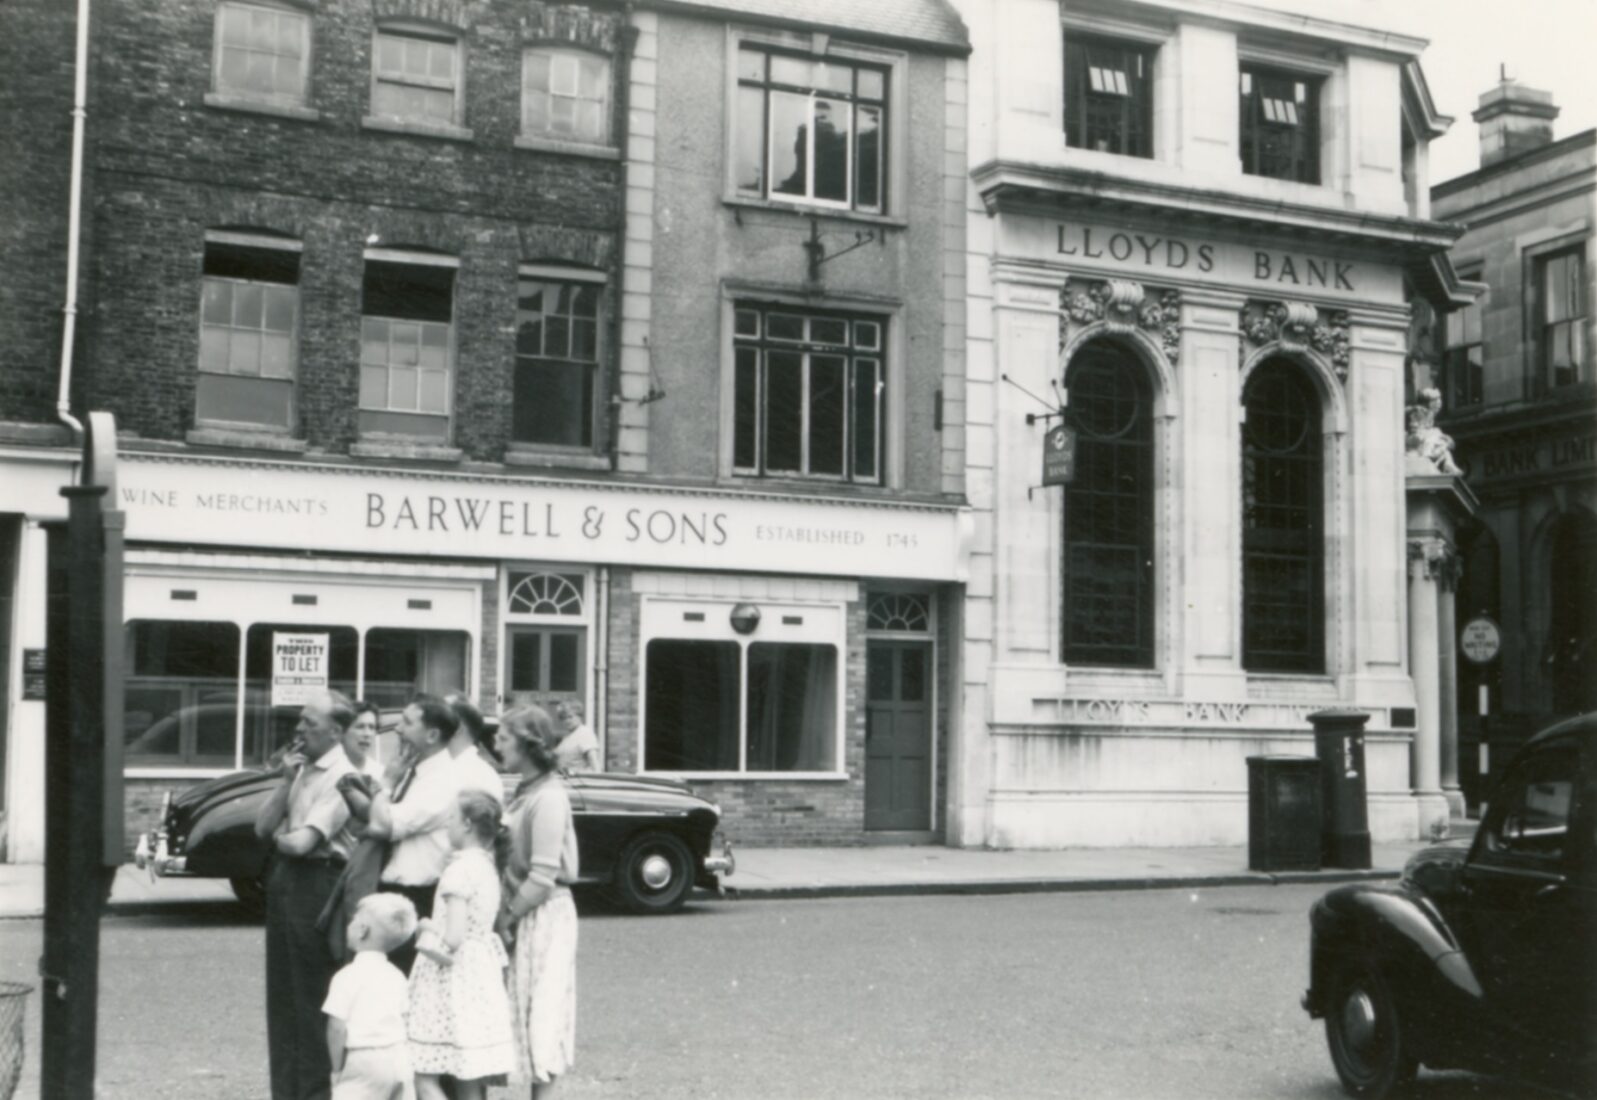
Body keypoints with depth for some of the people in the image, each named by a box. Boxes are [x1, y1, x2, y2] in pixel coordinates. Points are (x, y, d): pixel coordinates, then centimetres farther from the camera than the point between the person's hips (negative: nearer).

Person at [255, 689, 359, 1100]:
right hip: (283, 879, 9)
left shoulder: (342, 775, -14)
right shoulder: (301, 768, 12)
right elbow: (263, 827, 7)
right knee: (281, 993, 14)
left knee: (312, 996, -1)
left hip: (316, 884, -9)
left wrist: (277, 837, 2)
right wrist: (286, 781, -5)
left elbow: (301, 843, -20)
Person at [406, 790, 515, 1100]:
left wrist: (426, 927, -4)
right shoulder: (488, 866, 12)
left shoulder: (461, 868, -16)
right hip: (480, 978, 9)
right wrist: (433, 926, 9)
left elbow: (452, 938, -21)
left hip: (452, 980, -9)